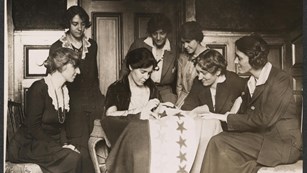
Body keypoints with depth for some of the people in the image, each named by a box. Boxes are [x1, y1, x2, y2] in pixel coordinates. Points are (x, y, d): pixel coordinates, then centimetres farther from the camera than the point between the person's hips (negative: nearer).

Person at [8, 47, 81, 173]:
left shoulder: (64, 91, 13)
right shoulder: (39, 88, -13)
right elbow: (33, 127, -17)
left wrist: (65, 143, -5)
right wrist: (59, 147, -20)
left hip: (51, 143, 7)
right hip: (28, 145, -7)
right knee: (71, 158, -29)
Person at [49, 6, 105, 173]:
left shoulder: (91, 45, 12)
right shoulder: (57, 47, 1)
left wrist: (98, 95, 14)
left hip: (93, 100, 3)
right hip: (73, 103, -3)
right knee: (82, 149, -7)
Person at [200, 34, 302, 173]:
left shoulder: (280, 80, -13)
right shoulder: (252, 81, 13)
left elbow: (264, 119, -19)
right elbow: (244, 113, 7)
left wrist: (224, 117, -17)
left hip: (284, 144, -7)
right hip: (262, 137, 7)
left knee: (220, 143, -22)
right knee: (218, 141, -16)